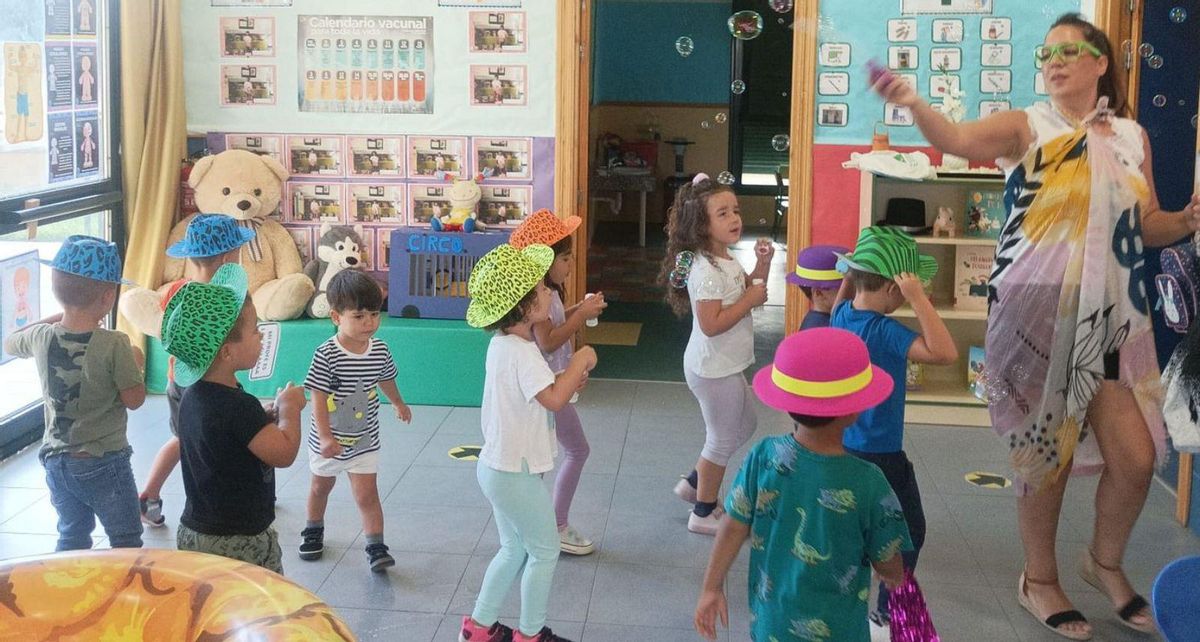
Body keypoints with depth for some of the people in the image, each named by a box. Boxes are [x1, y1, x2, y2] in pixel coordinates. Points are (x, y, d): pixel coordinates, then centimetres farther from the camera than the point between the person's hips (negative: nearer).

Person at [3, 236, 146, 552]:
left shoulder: (42, 337, -5)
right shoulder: (114, 345, -21)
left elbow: (10, 343, 18)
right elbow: (134, 400, -14)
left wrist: (56, 318, 18)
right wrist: (137, 362, 3)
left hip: (56, 459, 5)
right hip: (102, 463, -5)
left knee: (72, 535, 21)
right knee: (126, 542, 9)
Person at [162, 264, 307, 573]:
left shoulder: (194, 395, 4)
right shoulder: (238, 406, -25)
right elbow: (284, 452, -22)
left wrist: (266, 418, 5)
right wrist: (290, 408, -7)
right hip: (239, 541, -9)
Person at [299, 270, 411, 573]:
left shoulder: (379, 349, -11)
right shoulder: (326, 355, -24)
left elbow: (385, 378, 11)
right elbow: (318, 398, -24)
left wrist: (399, 404, 29)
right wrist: (325, 437, -32)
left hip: (364, 440, 1)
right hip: (328, 441, -1)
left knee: (367, 494, -4)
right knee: (321, 487, 23)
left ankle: (376, 547, 1)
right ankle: (314, 530, 45)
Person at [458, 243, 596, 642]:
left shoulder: (503, 343, 7)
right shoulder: (521, 353, -25)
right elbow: (553, 400, -35)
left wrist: (569, 381, 1)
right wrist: (579, 362, -21)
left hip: (497, 467, 10)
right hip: (516, 474, -10)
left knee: (514, 549, 22)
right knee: (545, 551, 7)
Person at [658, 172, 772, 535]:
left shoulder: (725, 259, 4)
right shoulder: (705, 270, -26)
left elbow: (748, 290, 16)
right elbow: (711, 325, -30)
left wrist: (762, 266, -1)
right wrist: (750, 300, -23)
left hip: (725, 365, 10)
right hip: (714, 368, -10)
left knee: (744, 426, 25)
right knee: (723, 439, 6)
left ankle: (694, 485, 36)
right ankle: (703, 513, 23)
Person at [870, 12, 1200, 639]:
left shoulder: (1132, 136, 9)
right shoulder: (1025, 126, -4)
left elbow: (1148, 225, 16)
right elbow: (958, 139, -24)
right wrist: (913, 104, -44)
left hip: (1113, 318, 4)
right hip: (1036, 313, -4)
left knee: (1136, 458, 3)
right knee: (1046, 454, 5)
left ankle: (1106, 561, 32)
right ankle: (1039, 579, 26)